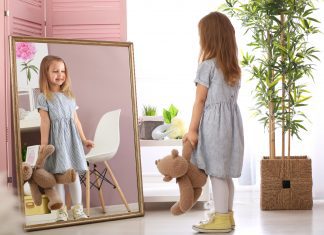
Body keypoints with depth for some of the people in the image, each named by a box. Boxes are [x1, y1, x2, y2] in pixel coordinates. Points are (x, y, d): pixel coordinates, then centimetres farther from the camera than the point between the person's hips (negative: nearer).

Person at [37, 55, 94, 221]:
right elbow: (45, 122, -7)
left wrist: (84, 139, 17)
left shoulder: (69, 96, 11)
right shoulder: (44, 97, -4)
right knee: (59, 174, -1)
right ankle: (61, 210, 8)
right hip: (56, 139, -4)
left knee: (74, 173, 4)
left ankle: (77, 208, 12)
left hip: (71, 138, 4)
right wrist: (43, 144, -10)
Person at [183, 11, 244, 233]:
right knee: (225, 172, 13)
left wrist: (192, 129, -7)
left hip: (214, 121, -8)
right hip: (231, 119, 8)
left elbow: (200, 100, -10)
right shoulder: (235, 67, 12)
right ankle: (227, 215, 19)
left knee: (216, 172, -3)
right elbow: (232, 96, 10)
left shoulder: (207, 66, -10)